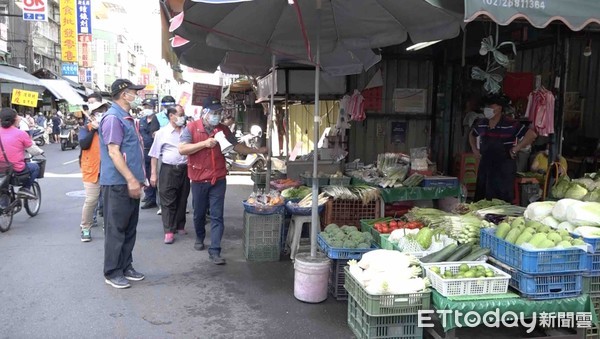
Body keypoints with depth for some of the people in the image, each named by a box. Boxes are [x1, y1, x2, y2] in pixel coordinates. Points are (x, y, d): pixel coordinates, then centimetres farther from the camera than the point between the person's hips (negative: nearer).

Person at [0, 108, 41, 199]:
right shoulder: (21, 134, -12)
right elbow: (34, 151, -3)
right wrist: (40, 151, 19)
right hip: (17, 169, -5)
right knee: (35, 167, 22)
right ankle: (25, 188, 9)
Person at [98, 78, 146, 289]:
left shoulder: (127, 118, 17)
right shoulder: (113, 118, -14)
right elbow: (113, 152, -20)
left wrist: (138, 178, 20)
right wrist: (131, 180, -22)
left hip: (130, 183, 10)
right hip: (117, 184, -10)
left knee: (129, 228, 14)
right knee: (116, 230, -1)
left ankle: (126, 267, 25)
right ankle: (112, 273, 9)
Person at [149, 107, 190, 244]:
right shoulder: (162, 132, -2)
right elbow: (155, 155, 0)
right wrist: (154, 174, -4)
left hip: (184, 169, 3)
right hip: (168, 169, -3)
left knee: (182, 200, 11)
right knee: (168, 201, -2)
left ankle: (180, 226, 24)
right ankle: (169, 230, 2)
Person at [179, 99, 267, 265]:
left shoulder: (223, 129, 5)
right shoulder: (191, 127, -6)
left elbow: (236, 146, 11)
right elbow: (182, 149, -14)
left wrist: (257, 150, 2)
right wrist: (204, 143, -22)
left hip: (218, 179, 2)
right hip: (198, 180, -1)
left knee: (217, 216, -3)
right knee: (199, 213, 16)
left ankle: (214, 251, -2)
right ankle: (200, 238, 42)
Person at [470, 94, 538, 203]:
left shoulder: (511, 125, -10)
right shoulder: (481, 124, 7)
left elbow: (532, 135, -15)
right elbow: (472, 135, 28)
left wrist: (515, 150, -14)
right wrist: (474, 149, 14)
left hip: (504, 168, -5)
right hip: (485, 165, 6)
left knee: (502, 202, -3)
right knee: (481, 200, 9)